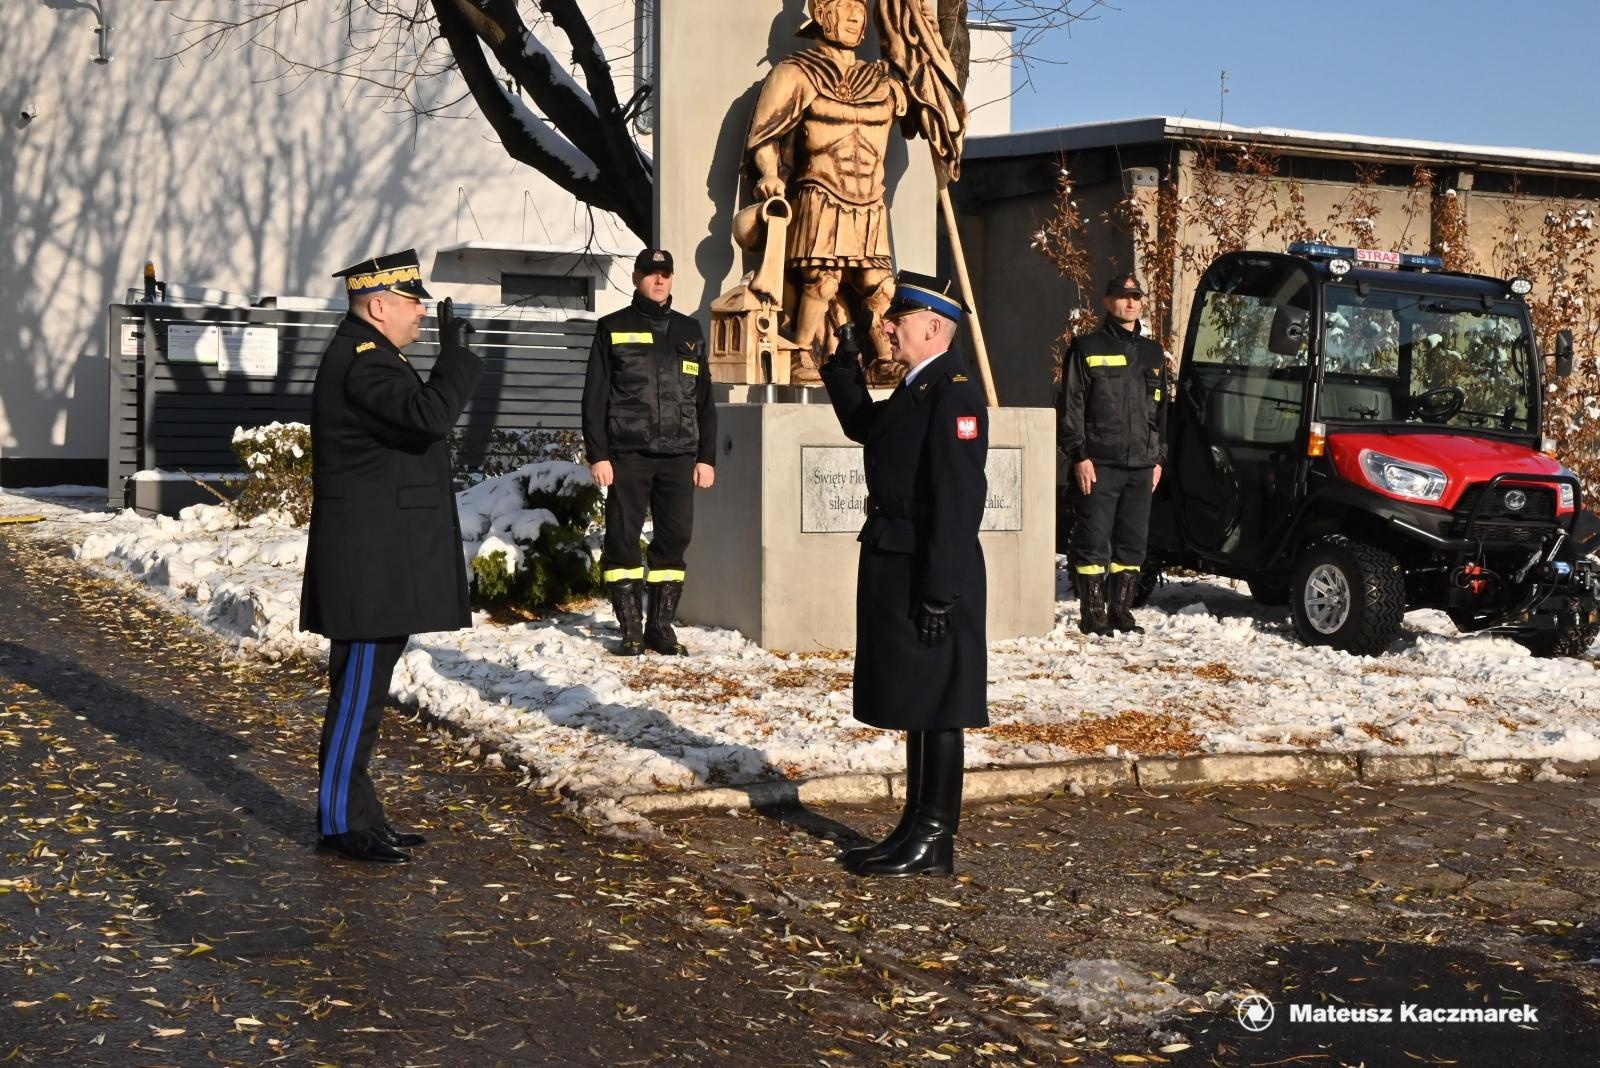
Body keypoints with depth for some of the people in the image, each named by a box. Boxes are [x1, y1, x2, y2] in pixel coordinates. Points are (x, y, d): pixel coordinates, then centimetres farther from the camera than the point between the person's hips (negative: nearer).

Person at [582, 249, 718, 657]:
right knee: (623, 537, -4)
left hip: (679, 455, 3)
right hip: (628, 453, -3)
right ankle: (631, 628, 2)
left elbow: (704, 400, 17)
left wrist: (707, 456, 10)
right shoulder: (613, 329, 6)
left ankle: (662, 625, 8)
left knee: (675, 538, 1)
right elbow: (595, 397, 2)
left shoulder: (689, 332, 16)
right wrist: (598, 454, -6)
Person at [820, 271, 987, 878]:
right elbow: (863, 426, 32)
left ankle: (934, 842, 6)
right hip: (898, 569, 10)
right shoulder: (917, 389, 14)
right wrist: (842, 367, 17)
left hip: (928, 575, -10)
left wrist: (939, 594, -23)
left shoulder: (953, 392, -17)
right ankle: (917, 831, 23)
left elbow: (958, 501, -22)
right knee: (915, 708, 15)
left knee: (934, 710, -1)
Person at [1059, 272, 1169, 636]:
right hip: (1099, 463, -5)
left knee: (1133, 541, 7)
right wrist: (1079, 455, -11)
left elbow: (1162, 409, 22)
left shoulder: (1152, 353, 17)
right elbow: (1071, 406, -4)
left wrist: (1158, 457, 15)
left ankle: (1120, 611, 15)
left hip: (1141, 464, 5)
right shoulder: (1088, 348, 0)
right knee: (1094, 540, -4)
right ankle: (1092, 614, 2)